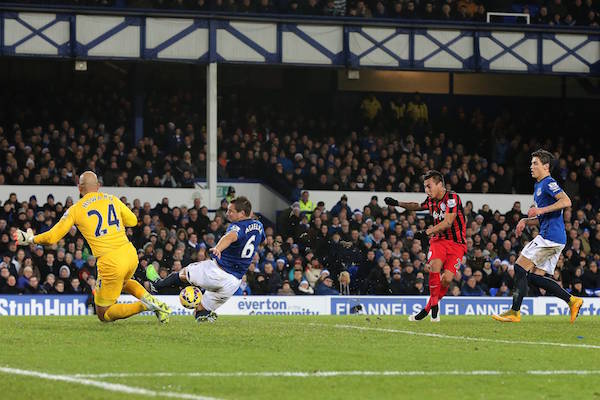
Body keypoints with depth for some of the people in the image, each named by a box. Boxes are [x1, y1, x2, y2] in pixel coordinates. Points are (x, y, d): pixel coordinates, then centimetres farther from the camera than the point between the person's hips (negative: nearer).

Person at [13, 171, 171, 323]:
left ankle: (144, 306, -11)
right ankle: (149, 298, 13)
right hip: (130, 254, 5)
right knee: (124, 282, 42)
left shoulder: (75, 210, -1)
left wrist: (30, 239, 19)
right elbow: (133, 220, 21)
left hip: (111, 263, -5)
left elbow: (52, 237, 2)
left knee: (104, 315, 11)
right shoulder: (113, 199, 9)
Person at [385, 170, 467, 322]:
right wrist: (398, 204, 21)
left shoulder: (452, 198, -15)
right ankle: (434, 307, -17)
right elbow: (418, 206, 30)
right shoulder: (431, 200, 6)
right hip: (439, 240, 4)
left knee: (447, 279, -17)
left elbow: (448, 223, -25)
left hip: (456, 243, -4)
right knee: (435, 266, -25)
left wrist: (428, 231, -26)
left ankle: (427, 309, 1)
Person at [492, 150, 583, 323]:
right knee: (535, 276, 6)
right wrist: (525, 220, 17)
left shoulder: (548, 183, -7)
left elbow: (566, 201, -22)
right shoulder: (538, 186, 24)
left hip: (550, 236, -10)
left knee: (520, 268, -9)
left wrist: (541, 210, -23)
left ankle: (514, 312, -8)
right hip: (556, 239, 10)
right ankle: (572, 300, 2)